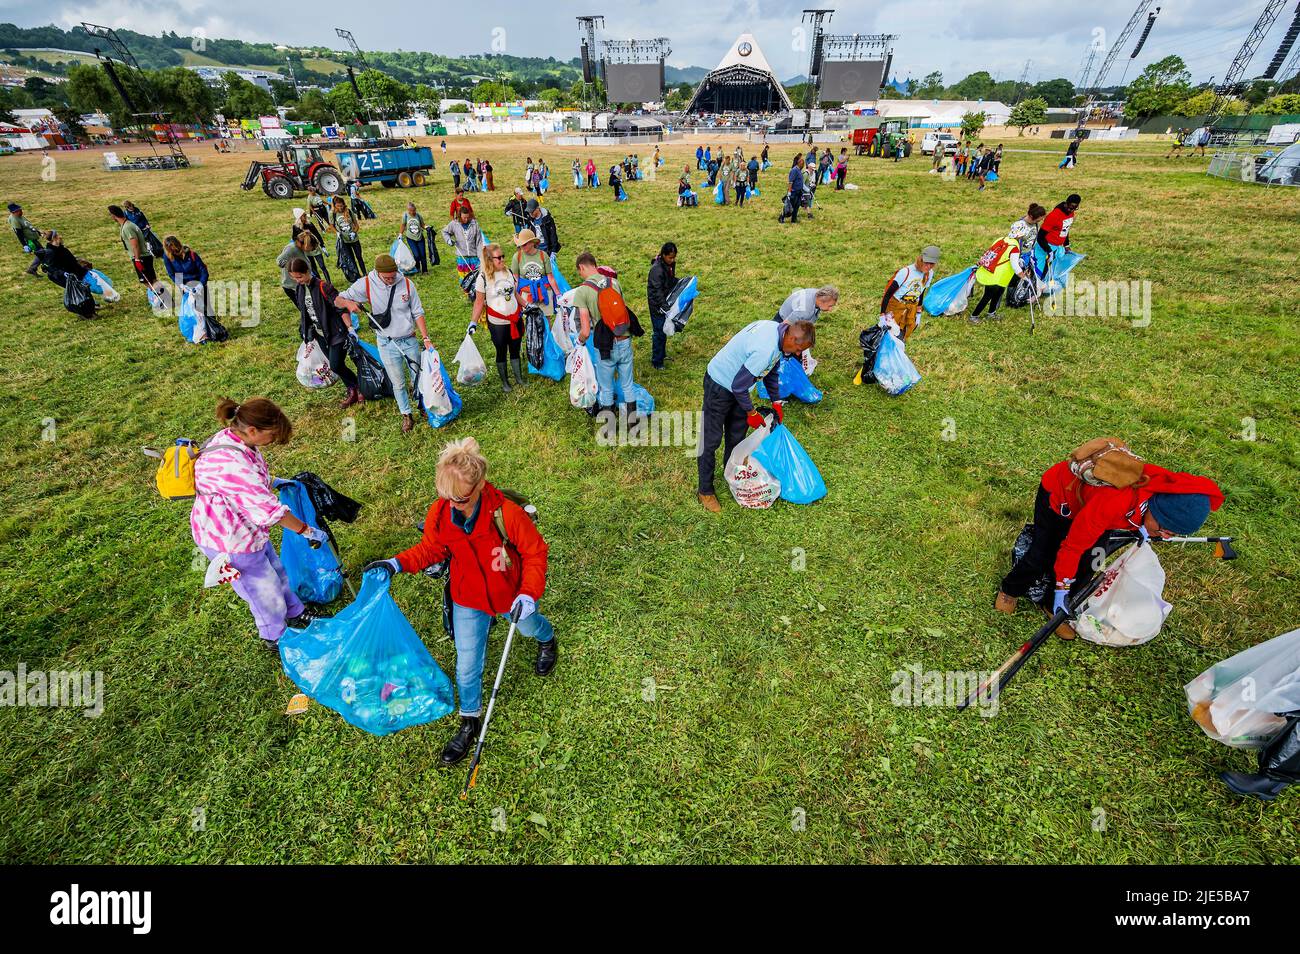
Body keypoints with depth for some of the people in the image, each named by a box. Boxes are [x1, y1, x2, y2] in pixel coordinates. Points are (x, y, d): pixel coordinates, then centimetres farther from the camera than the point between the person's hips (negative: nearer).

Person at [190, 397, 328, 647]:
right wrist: (308, 532, -25)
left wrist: (272, 482, 14)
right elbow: (269, 509, -34)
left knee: (274, 571, 26)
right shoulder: (231, 464, -38)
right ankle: (275, 637, 36)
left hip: (247, 528, 9)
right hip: (229, 541, -9)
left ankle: (295, 614, 49)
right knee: (264, 589, 12)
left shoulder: (232, 438, -7)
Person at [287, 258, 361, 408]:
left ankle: (359, 388, 11)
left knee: (335, 366, -9)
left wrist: (350, 328, -27)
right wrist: (305, 330, 20)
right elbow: (303, 311, 16)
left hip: (336, 332, -7)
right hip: (320, 334, 7)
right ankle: (352, 390, 22)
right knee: (335, 365, 10)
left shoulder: (323, 286, -19)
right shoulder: (298, 288, 3)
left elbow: (341, 308, -21)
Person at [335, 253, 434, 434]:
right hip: (387, 344, -1)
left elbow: (418, 313, -1)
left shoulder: (406, 283, -8)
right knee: (398, 383, 9)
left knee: (418, 377, 13)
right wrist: (348, 303, -28)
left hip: (409, 340, 1)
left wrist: (426, 338, -8)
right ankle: (406, 416, 25)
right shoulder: (366, 285, -11)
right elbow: (338, 300, -3)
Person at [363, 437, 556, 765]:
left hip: (513, 595, -2)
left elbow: (535, 552, -23)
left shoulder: (507, 513, -35)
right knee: (467, 665, 10)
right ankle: (470, 720, 38)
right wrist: (398, 563, -16)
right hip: (467, 600, 2)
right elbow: (431, 549, -1)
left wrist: (529, 593, -33)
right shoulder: (439, 513, -22)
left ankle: (547, 639, 69)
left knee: (528, 627, 30)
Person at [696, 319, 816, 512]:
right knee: (711, 440, 1)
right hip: (720, 386, -9)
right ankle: (705, 490, 15)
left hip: (737, 385, 9)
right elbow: (739, 386, -27)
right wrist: (751, 413, -12)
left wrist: (776, 403, 14)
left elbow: (772, 369, 11)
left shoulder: (777, 329, -5)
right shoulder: (765, 349, -35)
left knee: (737, 435, 18)